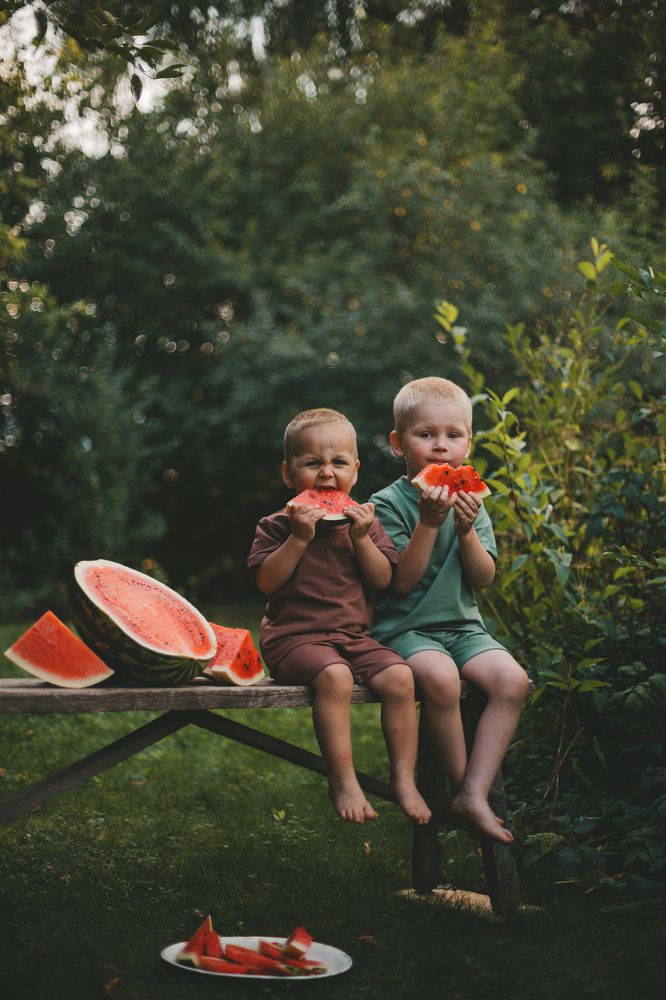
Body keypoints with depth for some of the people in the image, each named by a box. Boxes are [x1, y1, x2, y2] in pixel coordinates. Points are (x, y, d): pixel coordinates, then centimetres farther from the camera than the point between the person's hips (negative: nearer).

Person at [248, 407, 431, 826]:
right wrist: (299, 537, -17)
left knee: (400, 677, -20)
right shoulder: (276, 525, 2)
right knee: (334, 676, -34)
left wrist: (361, 539, -11)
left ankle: (404, 779, -7)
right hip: (296, 636, -4)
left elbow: (383, 580, 3)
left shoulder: (364, 521, 11)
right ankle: (344, 782, -24)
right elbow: (267, 581, -10)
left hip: (355, 635, 4)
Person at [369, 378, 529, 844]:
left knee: (512, 679, -21)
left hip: (463, 625, 5)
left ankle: (476, 793, -18)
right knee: (440, 677, -35)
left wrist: (466, 530, -14)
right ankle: (460, 785, -14)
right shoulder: (388, 503, -5)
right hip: (406, 627, -5)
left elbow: (484, 577, 2)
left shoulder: (470, 503, 10)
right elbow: (403, 581, -13)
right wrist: (428, 522, -21)